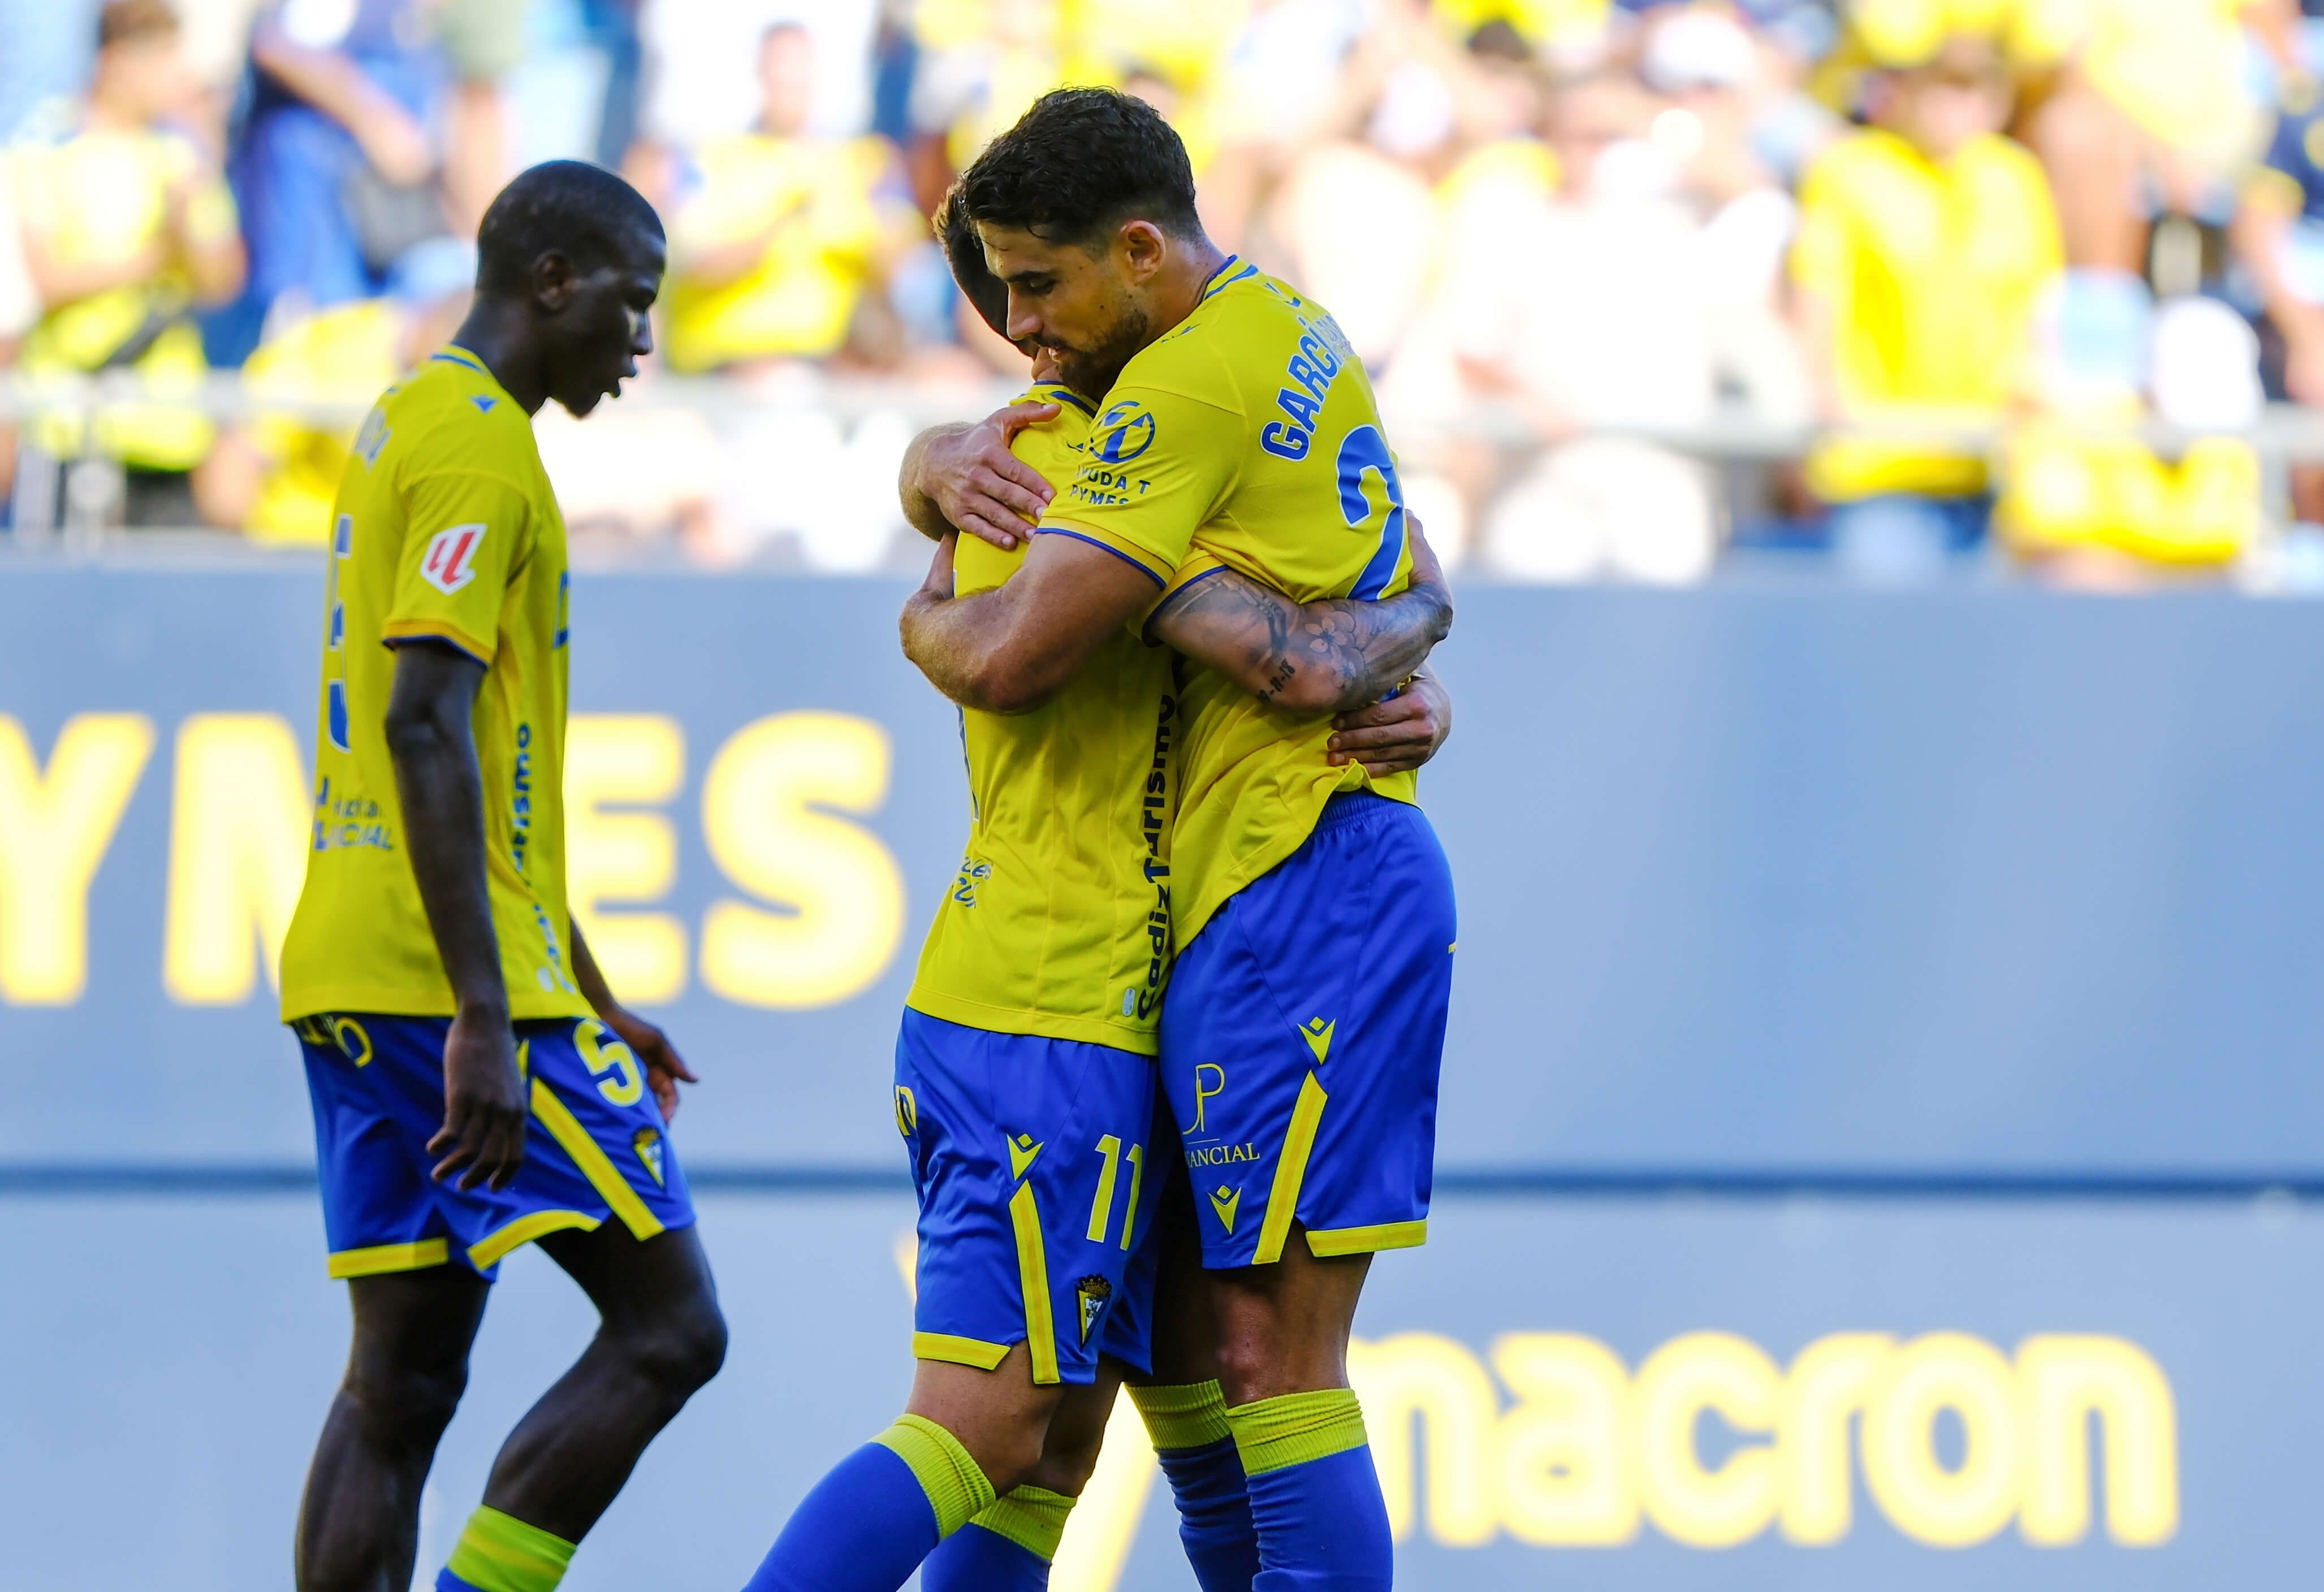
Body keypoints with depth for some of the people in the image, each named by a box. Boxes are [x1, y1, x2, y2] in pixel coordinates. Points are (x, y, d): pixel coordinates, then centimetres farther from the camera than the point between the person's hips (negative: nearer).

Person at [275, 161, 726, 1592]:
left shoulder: (405, 427, 22)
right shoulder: (480, 448, -11)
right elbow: (428, 728, -21)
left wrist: (591, 999, 29)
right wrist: (489, 1018, -25)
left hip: (360, 987, 10)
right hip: (454, 981, -10)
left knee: (403, 1382, 7)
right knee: (668, 1326, -7)